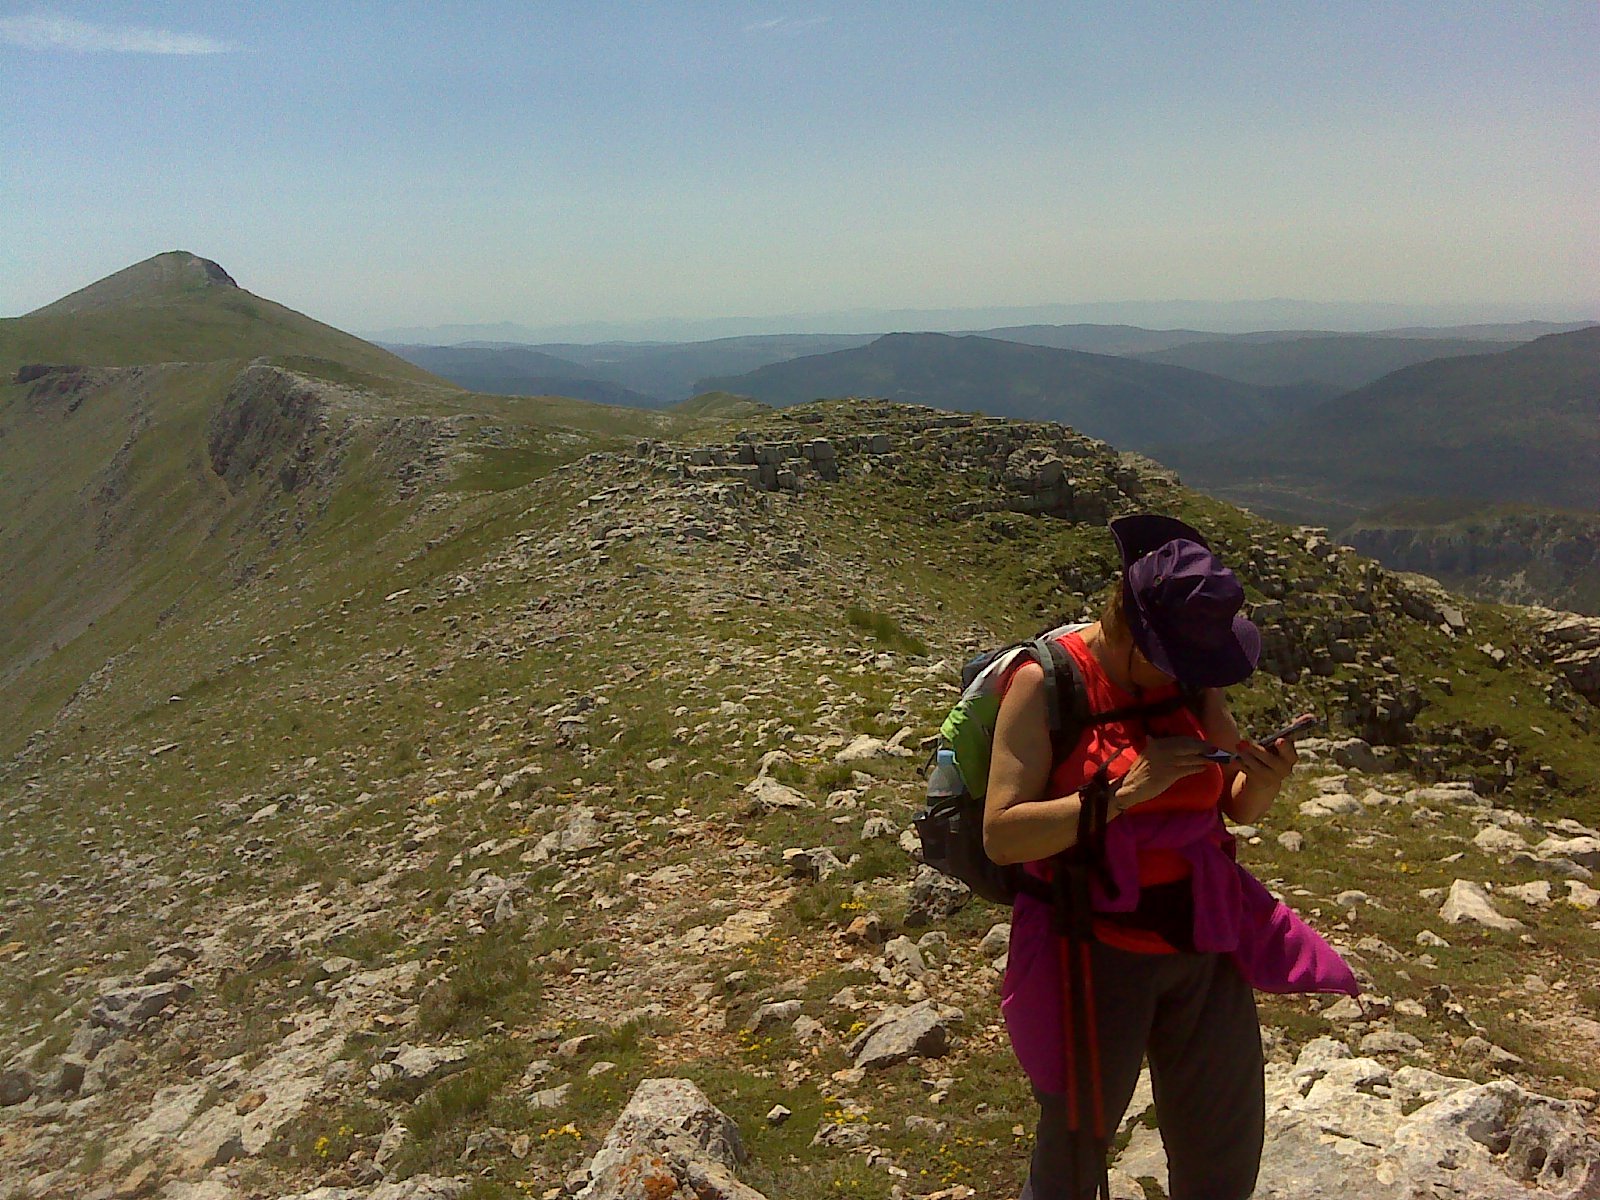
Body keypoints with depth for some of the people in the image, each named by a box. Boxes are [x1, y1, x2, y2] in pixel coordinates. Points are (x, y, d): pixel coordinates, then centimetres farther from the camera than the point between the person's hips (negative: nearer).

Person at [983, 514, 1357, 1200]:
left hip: (1207, 944, 5)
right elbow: (1000, 836, -21)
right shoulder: (1047, 683, -15)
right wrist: (1124, 791, -27)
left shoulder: (1192, 681, 2)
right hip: (1099, 954, -5)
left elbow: (1239, 808, 11)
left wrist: (1266, 780, -12)